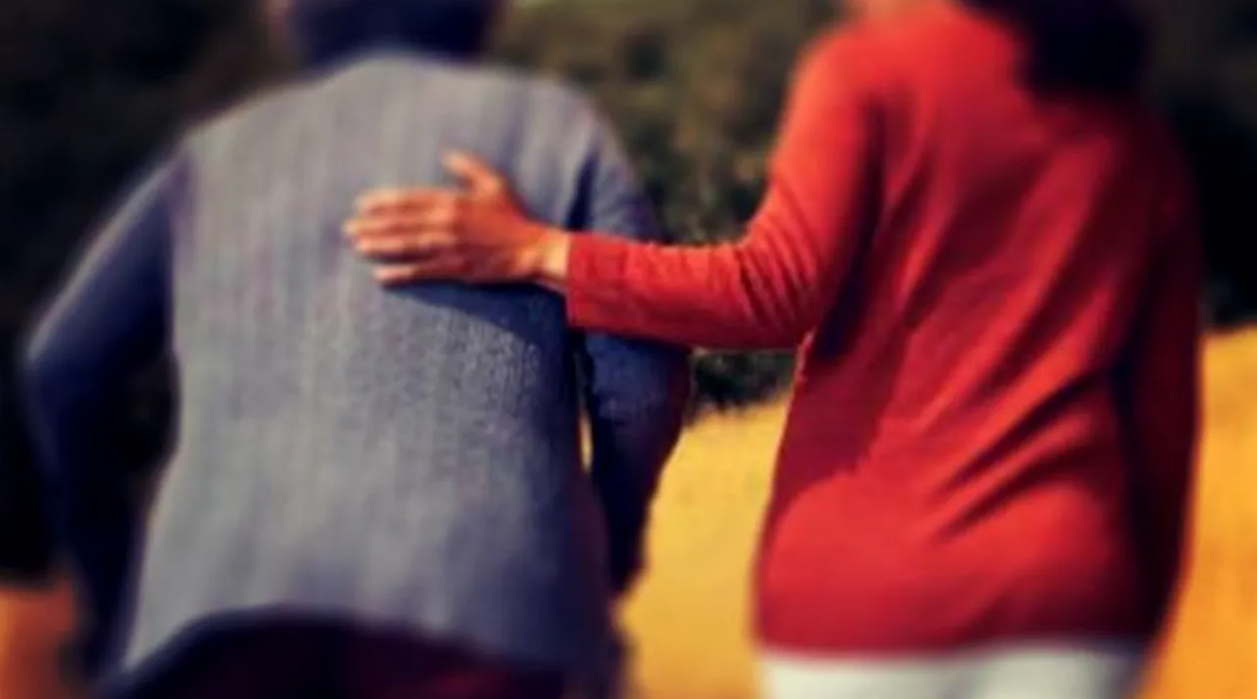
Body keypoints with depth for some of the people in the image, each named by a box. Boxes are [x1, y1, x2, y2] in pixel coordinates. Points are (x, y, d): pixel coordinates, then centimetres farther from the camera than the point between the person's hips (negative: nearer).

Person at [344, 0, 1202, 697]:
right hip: (1066, 589, 4)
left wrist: (538, 252, -9)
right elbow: (1164, 410, 12)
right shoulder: (1139, 134, 14)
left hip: (866, 588, -3)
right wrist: (1144, 607, 18)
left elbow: (776, 292, -12)